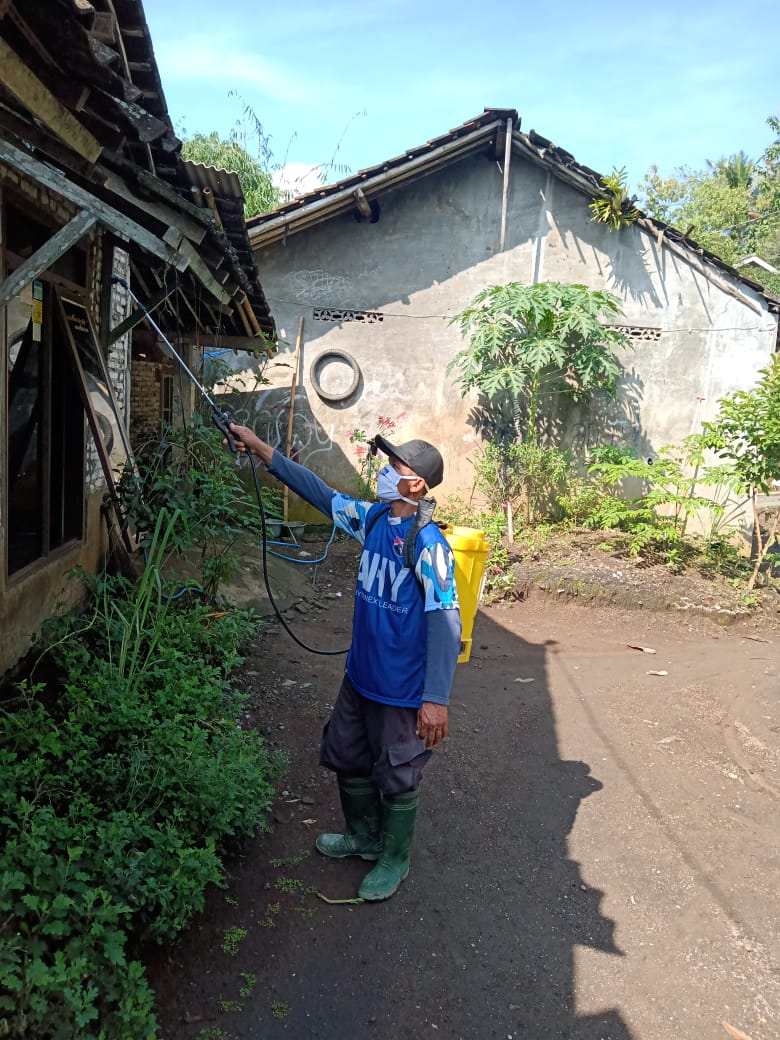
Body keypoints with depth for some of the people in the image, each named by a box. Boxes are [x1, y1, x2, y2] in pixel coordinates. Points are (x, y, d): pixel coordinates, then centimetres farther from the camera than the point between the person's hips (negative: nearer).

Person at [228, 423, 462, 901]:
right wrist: (259, 447, 6)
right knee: (347, 757, 24)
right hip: (361, 675, 8)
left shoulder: (428, 543, -24)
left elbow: (446, 622, -25)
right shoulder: (373, 518, -2)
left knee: (397, 775, 12)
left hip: (403, 688, -8)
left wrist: (437, 698, -26)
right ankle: (363, 837, 48)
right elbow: (319, 491, 8)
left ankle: (395, 860, 37)